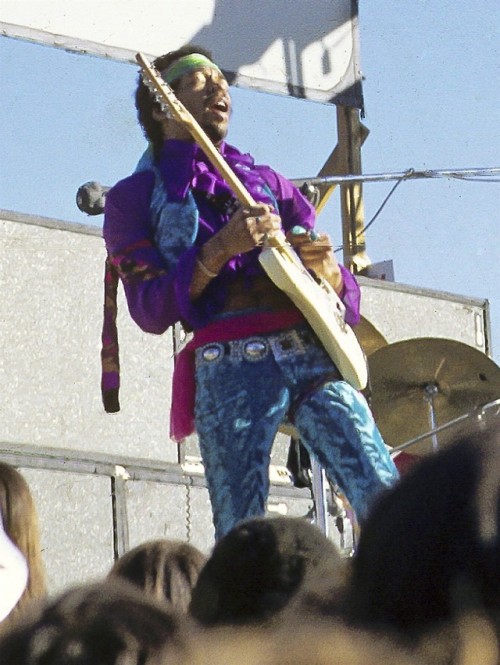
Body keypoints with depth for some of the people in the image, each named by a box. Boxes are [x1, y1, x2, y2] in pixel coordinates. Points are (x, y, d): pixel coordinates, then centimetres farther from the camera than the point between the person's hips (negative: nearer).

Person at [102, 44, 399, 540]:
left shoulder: (268, 182, 24)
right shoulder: (134, 197, 14)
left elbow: (348, 300, 21)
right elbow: (150, 310, 0)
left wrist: (325, 268, -3)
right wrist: (221, 249, -13)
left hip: (314, 355, 3)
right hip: (229, 364, -3)